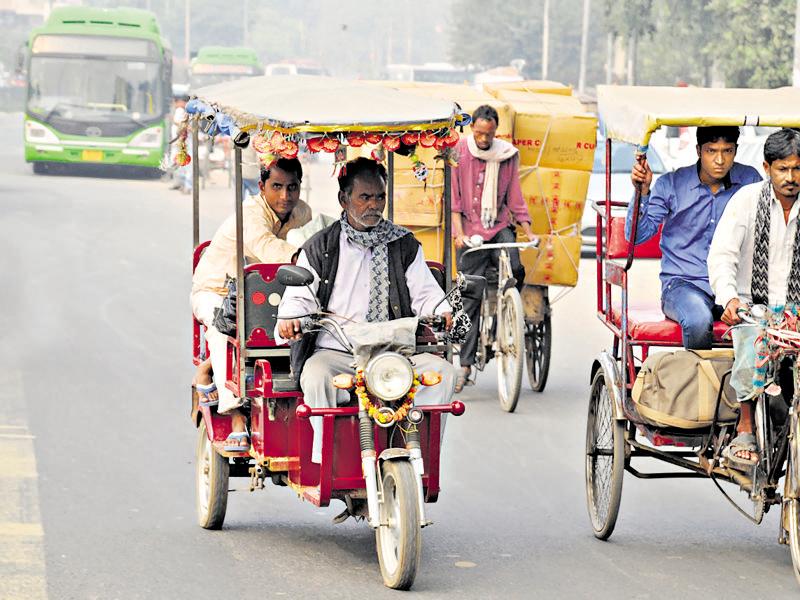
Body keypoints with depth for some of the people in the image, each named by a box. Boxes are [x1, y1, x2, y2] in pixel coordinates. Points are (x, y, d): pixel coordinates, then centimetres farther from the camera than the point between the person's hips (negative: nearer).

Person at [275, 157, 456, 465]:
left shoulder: (405, 246, 15)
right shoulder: (319, 248, 11)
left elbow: (424, 292, 9)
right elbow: (299, 296, 7)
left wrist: (442, 314, -14)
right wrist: (289, 321, -17)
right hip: (334, 352, -2)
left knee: (442, 371, -24)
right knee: (316, 378, -35)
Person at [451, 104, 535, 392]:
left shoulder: (508, 155, 5)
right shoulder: (459, 153, -2)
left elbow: (514, 196, 11)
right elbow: (453, 197, -4)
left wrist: (528, 230, 2)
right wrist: (459, 233, -15)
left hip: (500, 226, 2)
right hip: (470, 231, -2)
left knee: (515, 270, -25)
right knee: (470, 298, -4)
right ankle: (466, 363, 1)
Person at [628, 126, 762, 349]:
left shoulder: (750, 180, 6)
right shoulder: (671, 185, 0)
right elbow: (637, 236, 0)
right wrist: (643, 192, -14)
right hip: (683, 283, -2)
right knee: (698, 321, -37)